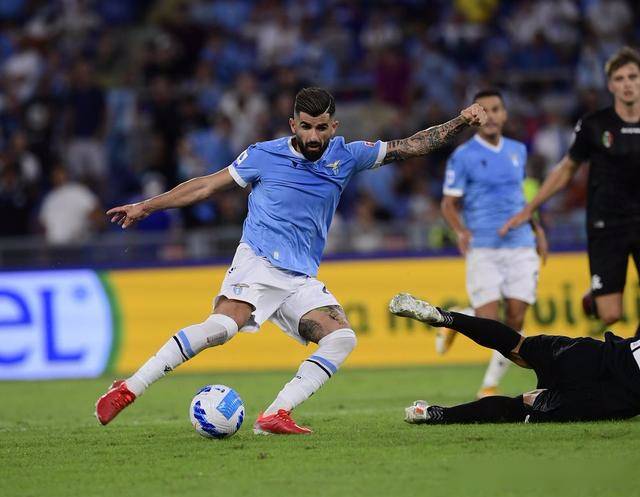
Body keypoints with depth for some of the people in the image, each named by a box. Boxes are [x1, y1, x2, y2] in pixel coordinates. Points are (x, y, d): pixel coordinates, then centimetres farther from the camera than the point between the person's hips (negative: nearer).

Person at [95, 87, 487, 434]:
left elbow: (411, 146, 11)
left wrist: (461, 122, 0)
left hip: (302, 280, 5)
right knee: (221, 327, -29)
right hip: (258, 262, -5)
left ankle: (275, 415, -23)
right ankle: (129, 389, -26)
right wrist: (146, 207, 10)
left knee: (343, 338, -18)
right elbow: (207, 186, 9)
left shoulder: (345, 157, 8)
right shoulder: (264, 155, 1)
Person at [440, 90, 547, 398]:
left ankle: (490, 385, 10)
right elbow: (449, 203, -2)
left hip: (521, 247, 4)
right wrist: (461, 231, -20)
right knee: (488, 322, -13)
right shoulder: (463, 156, -3)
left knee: (515, 321, -5)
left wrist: (536, 228, 17)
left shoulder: (518, 151, 13)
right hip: (483, 248, -4)